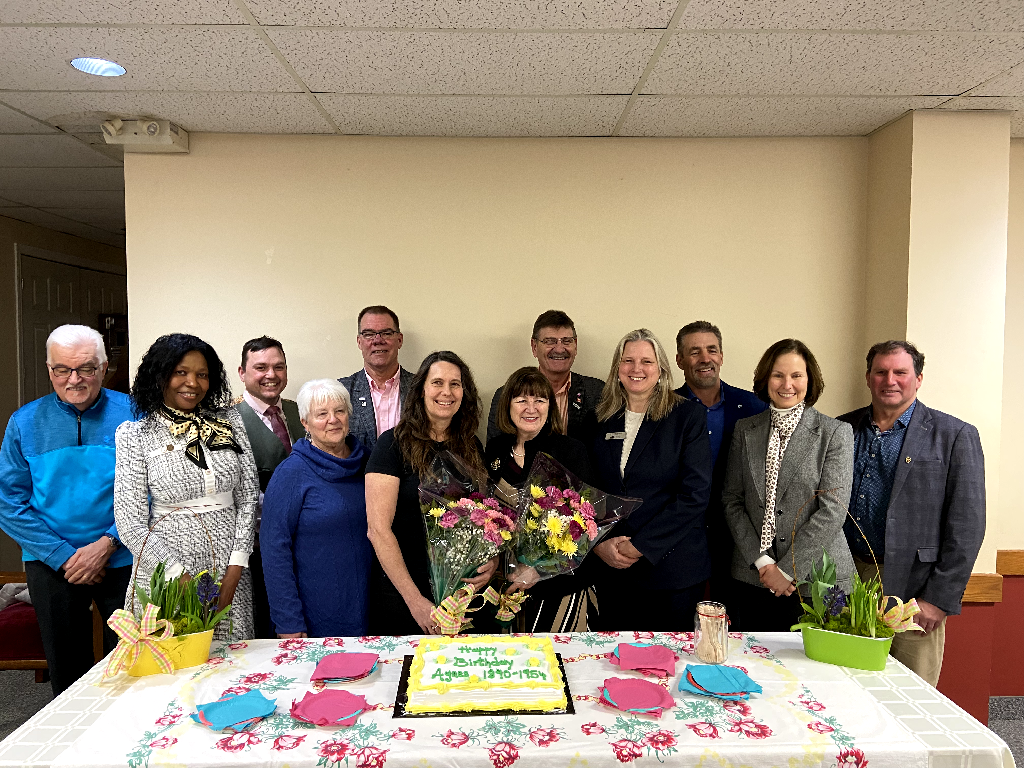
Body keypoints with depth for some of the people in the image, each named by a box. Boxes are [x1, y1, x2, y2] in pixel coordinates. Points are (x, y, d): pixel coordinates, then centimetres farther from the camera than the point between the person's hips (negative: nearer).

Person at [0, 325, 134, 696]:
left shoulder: (132, 415, -6)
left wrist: (107, 544, -16)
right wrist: (64, 557, -11)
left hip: (122, 561, -1)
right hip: (52, 565, 2)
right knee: (66, 667, 17)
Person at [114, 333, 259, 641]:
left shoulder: (229, 421, 4)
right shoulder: (135, 435, -3)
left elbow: (249, 496, 3)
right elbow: (131, 524, -5)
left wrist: (235, 570, -5)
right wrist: (181, 578, -12)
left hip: (229, 571, 2)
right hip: (166, 570, -2)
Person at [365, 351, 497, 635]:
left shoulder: (472, 448, 5)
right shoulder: (394, 444, -11)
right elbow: (378, 530, -15)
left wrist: (493, 560, -9)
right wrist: (415, 599, -17)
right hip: (401, 593, -4)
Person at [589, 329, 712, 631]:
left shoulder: (688, 417, -3)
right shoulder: (602, 420, 7)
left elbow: (695, 494, -11)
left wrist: (640, 546, -14)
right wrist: (600, 544, -7)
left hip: (672, 570, -3)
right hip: (611, 569, 3)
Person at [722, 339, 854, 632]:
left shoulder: (836, 433, -3)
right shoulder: (745, 430, 6)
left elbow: (831, 511, -9)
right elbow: (732, 501, 5)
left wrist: (787, 571, -12)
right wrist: (762, 562, -6)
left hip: (815, 578, -2)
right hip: (752, 579, 3)